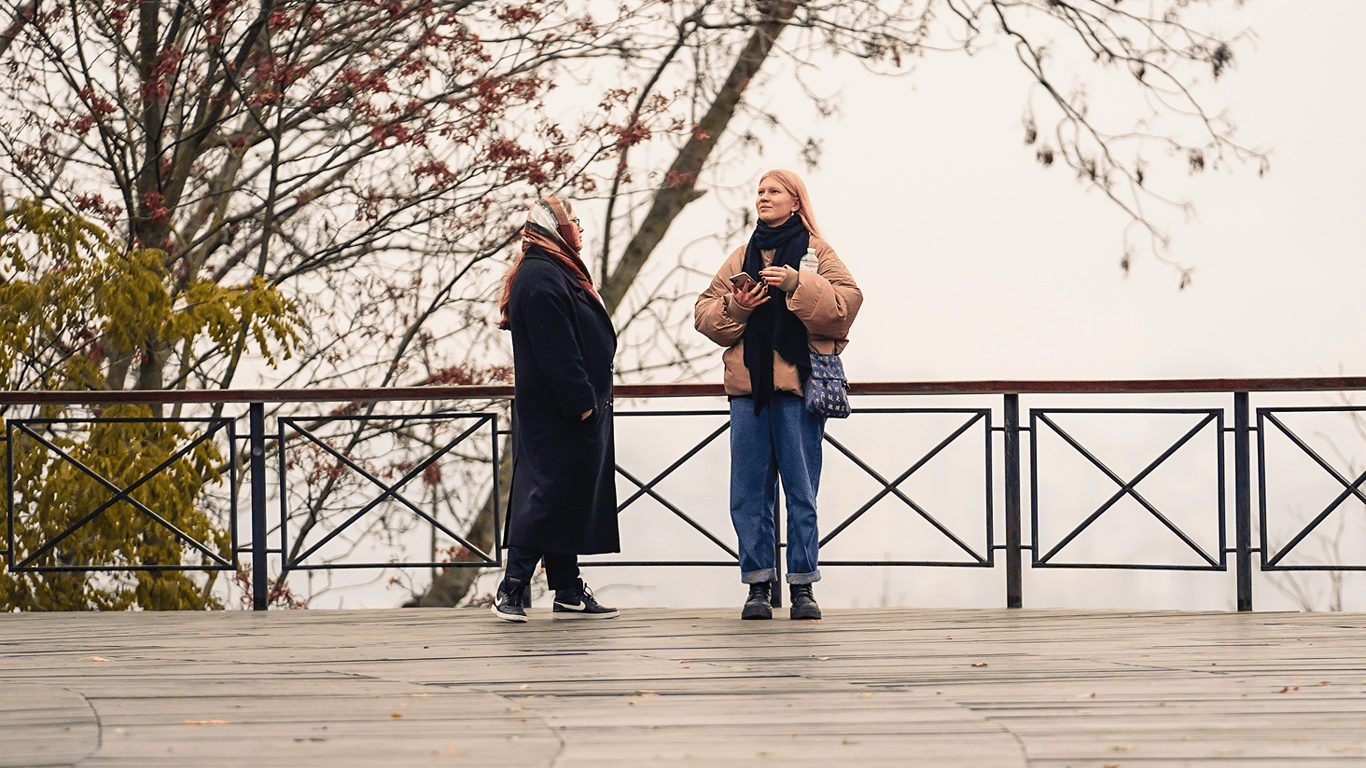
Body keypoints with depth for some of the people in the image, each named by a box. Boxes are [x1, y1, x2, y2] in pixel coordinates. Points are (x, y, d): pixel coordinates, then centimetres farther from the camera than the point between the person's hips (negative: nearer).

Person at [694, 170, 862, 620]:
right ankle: (758, 586, 5)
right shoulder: (741, 258, 18)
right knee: (749, 492, 0)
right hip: (748, 387, 3)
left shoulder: (815, 252, 7)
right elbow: (705, 314, 14)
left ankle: (803, 587, 1)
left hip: (799, 385, -3)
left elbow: (846, 303, -6)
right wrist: (734, 307, -5)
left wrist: (797, 285, -16)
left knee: (801, 490, -3)